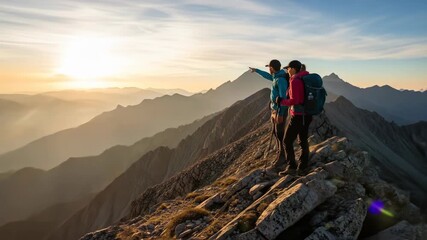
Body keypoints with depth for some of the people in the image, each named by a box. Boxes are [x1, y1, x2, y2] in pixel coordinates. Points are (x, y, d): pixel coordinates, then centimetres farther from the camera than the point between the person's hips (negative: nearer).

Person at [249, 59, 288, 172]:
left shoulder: (281, 80, -19)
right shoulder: (276, 77, 10)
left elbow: (283, 98, -23)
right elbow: (268, 76, 33)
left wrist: (280, 114, -25)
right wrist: (256, 70, 44)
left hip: (280, 111, -10)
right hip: (274, 110, 10)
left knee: (280, 135, -8)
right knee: (276, 133, 13)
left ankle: (280, 162, -4)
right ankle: (281, 157, 22)